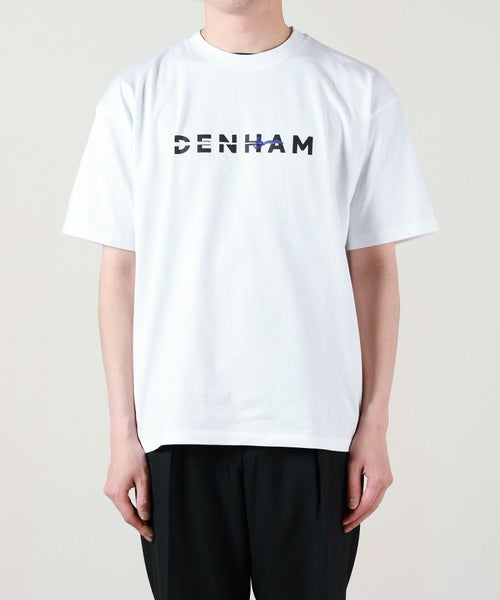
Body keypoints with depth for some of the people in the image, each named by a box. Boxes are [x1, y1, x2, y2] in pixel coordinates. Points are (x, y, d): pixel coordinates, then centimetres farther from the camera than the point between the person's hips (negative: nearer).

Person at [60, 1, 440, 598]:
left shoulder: (359, 91, 3)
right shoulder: (136, 94, 5)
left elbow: (373, 267, 4)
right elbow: (121, 268, 4)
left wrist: (375, 424, 1)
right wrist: (123, 433, 1)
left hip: (314, 423, 0)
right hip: (179, 427, 1)